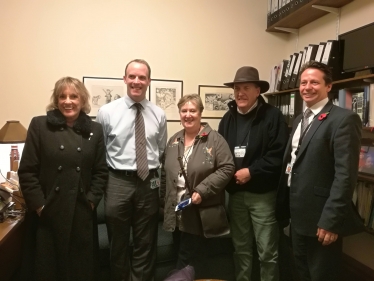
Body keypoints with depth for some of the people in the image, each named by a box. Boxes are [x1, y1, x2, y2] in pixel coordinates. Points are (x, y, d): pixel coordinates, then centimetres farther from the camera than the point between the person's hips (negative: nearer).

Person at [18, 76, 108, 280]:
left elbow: (101, 172, 5)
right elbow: (27, 171, -3)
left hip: (82, 214, 1)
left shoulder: (95, 130, 4)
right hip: (47, 214, -1)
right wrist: (39, 205, -8)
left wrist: (91, 201, -4)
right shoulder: (39, 125, 0)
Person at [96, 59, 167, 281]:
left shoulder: (159, 114, 2)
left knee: (146, 243, 17)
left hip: (149, 182, 2)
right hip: (118, 182, -1)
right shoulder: (107, 112, -4)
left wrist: (156, 177, 2)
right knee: (118, 243, 18)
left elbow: (161, 151, 9)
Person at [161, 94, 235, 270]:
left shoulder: (214, 139, -9)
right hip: (176, 214, 5)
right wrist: (163, 202, 15)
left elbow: (227, 168, -15)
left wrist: (202, 191, -21)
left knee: (185, 262, 4)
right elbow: (165, 174, 14)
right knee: (186, 258, 19)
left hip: (200, 215, -5)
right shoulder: (174, 141, 8)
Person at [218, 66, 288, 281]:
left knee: (267, 251, 6)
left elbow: (278, 155, -15)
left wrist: (251, 172, -18)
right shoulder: (228, 118, 9)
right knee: (241, 248, 18)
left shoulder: (272, 116, -7)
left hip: (263, 193, -4)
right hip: (235, 193, 5)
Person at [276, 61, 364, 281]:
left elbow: (346, 174, -20)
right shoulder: (300, 120, 13)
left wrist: (330, 220, -22)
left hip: (321, 218, -8)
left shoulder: (344, 119, -13)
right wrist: (284, 207, 12)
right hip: (298, 215, 8)